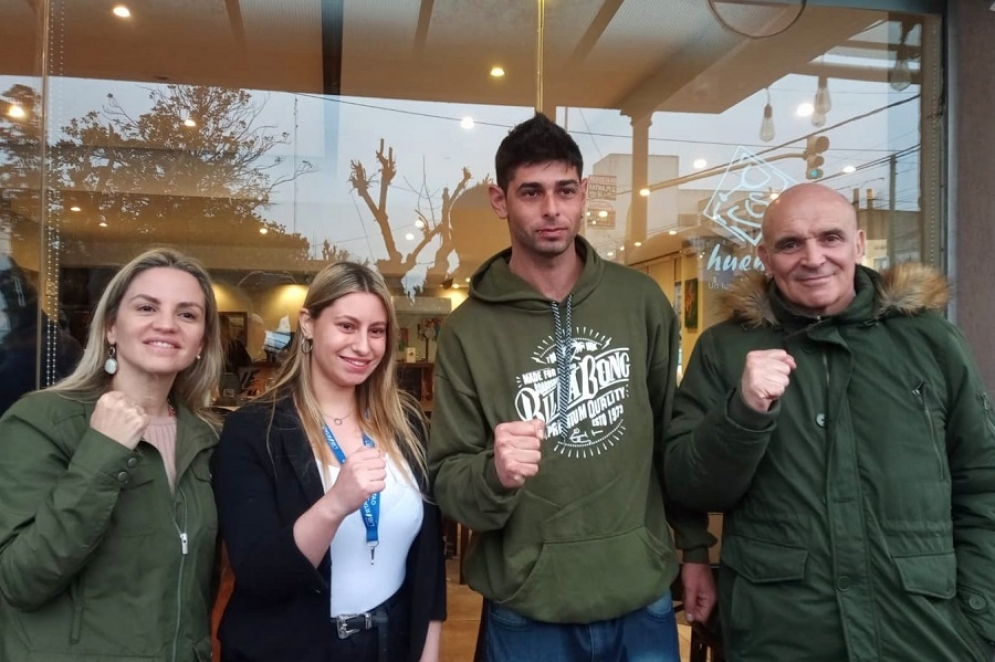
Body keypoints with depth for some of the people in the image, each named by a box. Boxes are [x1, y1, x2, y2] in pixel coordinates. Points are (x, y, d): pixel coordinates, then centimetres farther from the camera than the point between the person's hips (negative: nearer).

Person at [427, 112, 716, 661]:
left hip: (644, 599, 2)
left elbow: (674, 434, 6)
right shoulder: (468, 330, -9)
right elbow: (446, 482, -8)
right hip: (528, 612, -1)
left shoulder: (640, 300, -2)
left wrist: (695, 547, 8)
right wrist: (495, 475, -28)